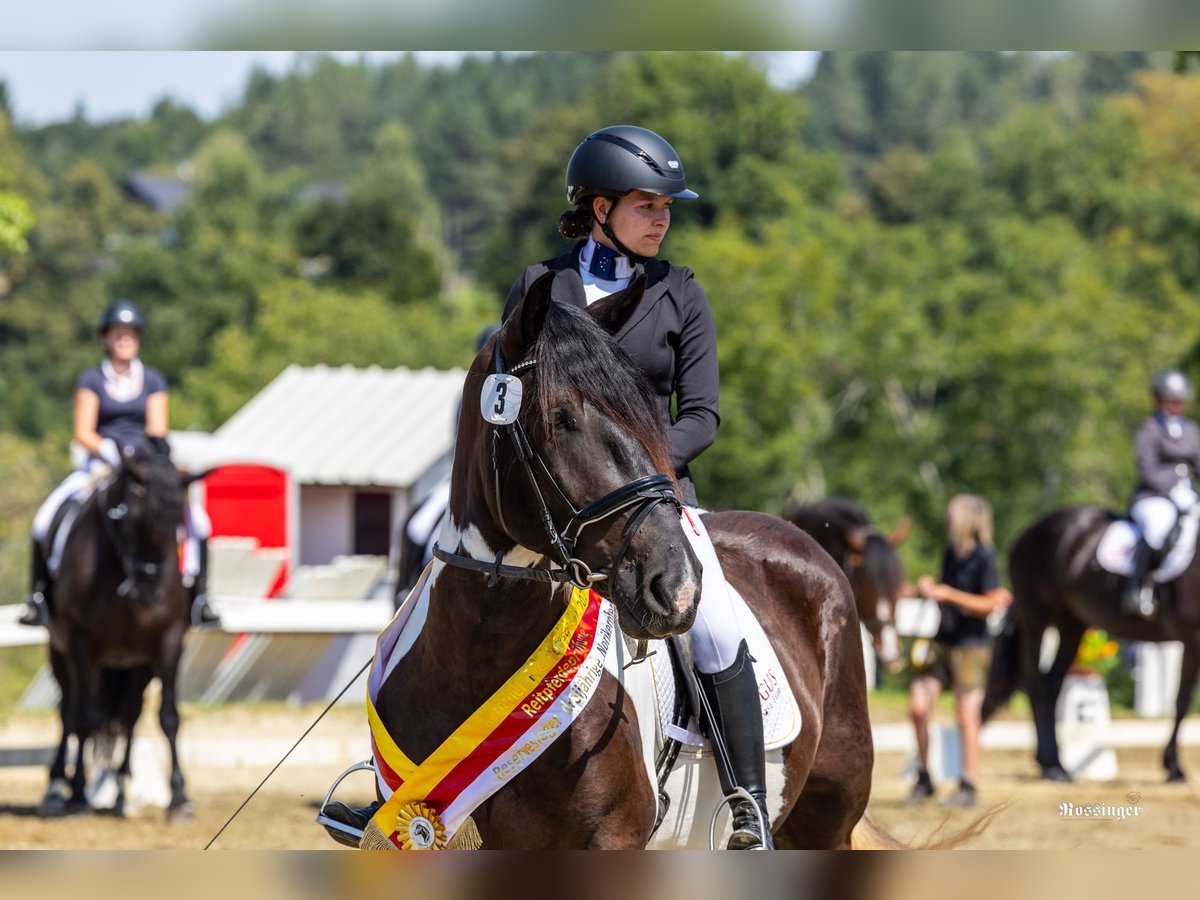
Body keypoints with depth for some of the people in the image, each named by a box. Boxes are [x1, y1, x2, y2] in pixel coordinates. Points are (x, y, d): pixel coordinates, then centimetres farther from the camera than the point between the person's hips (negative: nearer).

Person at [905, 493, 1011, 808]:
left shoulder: (983, 557, -13)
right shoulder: (951, 553, 9)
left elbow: (989, 603, -16)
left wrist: (947, 594, -21)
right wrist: (929, 589, 1)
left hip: (971, 644, -7)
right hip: (942, 640, 7)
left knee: (967, 716, -3)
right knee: (918, 706, 2)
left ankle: (969, 786, 5)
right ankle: (923, 779, 15)